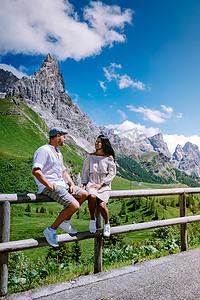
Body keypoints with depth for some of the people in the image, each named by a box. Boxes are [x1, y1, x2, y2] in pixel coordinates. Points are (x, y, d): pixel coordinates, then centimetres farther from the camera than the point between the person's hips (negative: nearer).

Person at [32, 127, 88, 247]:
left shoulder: (58, 153, 19)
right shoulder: (44, 150, -13)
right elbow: (36, 171, -23)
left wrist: (72, 184, 6)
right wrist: (50, 186, -22)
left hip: (61, 184, 10)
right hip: (49, 186, -10)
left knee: (84, 194, 7)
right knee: (74, 206, -21)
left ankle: (66, 221, 14)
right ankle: (51, 230, -7)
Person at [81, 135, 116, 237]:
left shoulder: (109, 158, 5)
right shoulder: (90, 156, 12)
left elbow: (111, 174, 0)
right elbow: (85, 171, 13)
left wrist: (100, 184, -10)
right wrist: (84, 184, -1)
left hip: (104, 184, -1)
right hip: (91, 182, 2)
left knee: (101, 205, -24)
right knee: (92, 196, -33)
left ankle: (107, 224, 6)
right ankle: (92, 219, -8)